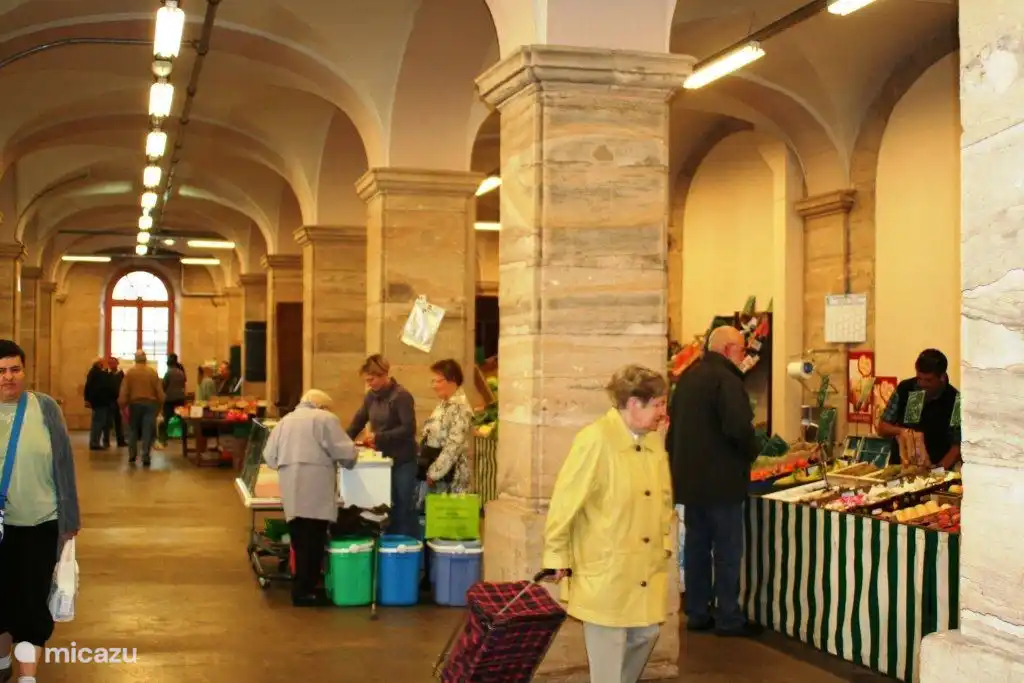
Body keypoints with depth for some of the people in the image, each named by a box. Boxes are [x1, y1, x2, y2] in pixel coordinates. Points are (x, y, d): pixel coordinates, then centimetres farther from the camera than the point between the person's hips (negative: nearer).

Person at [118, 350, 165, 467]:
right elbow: (159, 390, 2)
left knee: (133, 429, 15)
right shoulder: (153, 372, 1)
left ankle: (132, 455, 18)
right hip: (150, 403, 0)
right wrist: (160, 403, 11)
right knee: (147, 431, -2)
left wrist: (122, 405, 1)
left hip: (135, 403, 0)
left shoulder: (130, 372, -2)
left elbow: (124, 391, -4)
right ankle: (145, 457, -8)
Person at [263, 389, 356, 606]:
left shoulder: (286, 420, 19)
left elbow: (269, 456, 17)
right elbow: (346, 452, -3)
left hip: (291, 491, 6)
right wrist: (349, 462, 17)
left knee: (301, 541, 12)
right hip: (315, 491, -6)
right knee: (312, 542, -1)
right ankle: (304, 591, 1)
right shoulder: (325, 418, 2)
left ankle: (302, 587, 17)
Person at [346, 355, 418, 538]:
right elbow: (358, 421, 11)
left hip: (403, 462, -7)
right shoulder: (371, 396, 7)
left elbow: (409, 429, -19)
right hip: (382, 459, 7)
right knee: (388, 509, 12)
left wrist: (379, 437, -22)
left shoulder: (401, 396, -14)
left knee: (404, 509, 0)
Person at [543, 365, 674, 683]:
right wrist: (557, 557, -10)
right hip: (605, 570, -7)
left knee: (647, 634, 14)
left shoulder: (654, 442, 6)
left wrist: (667, 543, 10)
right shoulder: (595, 440, -17)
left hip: (647, 568, 7)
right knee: (609, 648, 2)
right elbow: (565, 501, -14)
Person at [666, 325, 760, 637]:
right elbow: (739, 427, -27)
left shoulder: (687, 377, 12)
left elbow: (675, 426, 17)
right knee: (727, 550, 0)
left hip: (688, 478, 8)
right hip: (721, 479, -8)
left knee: (696, 545, 13)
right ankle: (728, 618, 5)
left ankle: (697, 613, 19)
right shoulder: (726, 379, -17)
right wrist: (751, 453, -8)